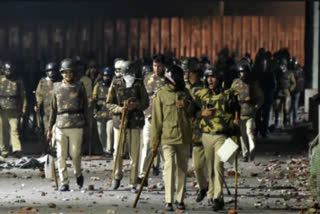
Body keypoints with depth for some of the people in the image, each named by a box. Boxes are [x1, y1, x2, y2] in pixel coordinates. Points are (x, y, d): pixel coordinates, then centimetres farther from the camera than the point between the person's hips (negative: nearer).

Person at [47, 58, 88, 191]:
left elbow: (85, 106, 8)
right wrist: (50, 127, 14)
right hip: (60, 125, 2)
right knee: (61, 155, -1)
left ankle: (78, 174, 27)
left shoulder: (79, 88, 5)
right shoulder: (57, 88, 11)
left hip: (76, 125, -2)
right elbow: (53, 108, 15)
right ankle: (64, 183, 4)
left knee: (75, 153, -1)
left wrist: (85, 123, 2)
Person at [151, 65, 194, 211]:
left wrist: (186, 105, -7)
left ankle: (180, 199, 19)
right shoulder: (161, 95, -4)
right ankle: (168, 201, -14)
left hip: (184, 137, 5)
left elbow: (192, 113, 17)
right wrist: (154, 142, -4)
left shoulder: (184, 92, 10)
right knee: (170, 166, -14)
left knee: (182, 168, 10)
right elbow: (156, 119, -3)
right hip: (168, 137, -5)